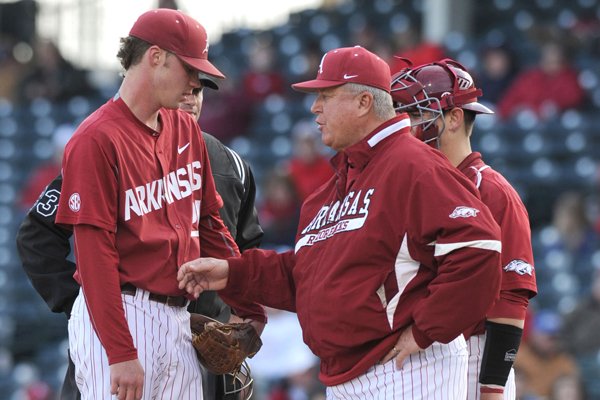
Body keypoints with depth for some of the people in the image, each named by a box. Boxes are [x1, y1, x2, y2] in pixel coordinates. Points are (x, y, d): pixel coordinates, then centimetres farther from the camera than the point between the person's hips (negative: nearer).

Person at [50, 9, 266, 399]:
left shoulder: (185, 130, 14)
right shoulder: (98, 140, -11)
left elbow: (208, 224, 19)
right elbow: (94, 251, -15)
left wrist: (250, 310, 15)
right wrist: (120, 353, -19)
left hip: (177, 319, 8)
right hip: (120, 318, -8)